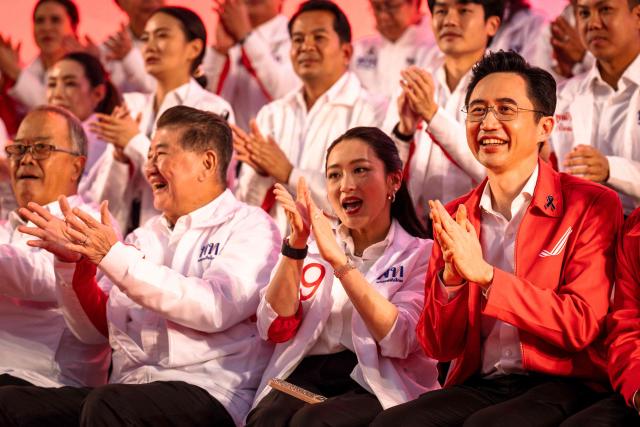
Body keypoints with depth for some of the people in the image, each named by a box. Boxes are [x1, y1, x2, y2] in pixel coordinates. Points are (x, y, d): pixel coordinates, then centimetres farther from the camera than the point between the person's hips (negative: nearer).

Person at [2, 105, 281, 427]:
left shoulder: (249, 227, 3)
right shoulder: (145, 237, 21)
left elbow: (216, 309, -15)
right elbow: (95, 329, 21)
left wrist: (115, 257, -15)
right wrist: (72, 258, 5)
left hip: (208, 394, -6)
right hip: (129, 391, 6)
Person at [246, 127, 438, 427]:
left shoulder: (420, 253, 8)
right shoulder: (313, 247, 19)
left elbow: (399, 340, -11)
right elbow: (276, 330, 5)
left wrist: (340, 261, -18)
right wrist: (295, 245, -7)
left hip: (381, 387, -3)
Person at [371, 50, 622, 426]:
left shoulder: (592, 207, -1)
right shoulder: (453, 218, 12)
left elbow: (581, 325, -11)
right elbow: (440, 347, 8)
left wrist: (484, 274, -20)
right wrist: (450, 277, -12)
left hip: (562, 386, -4)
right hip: (478, 386, 4)